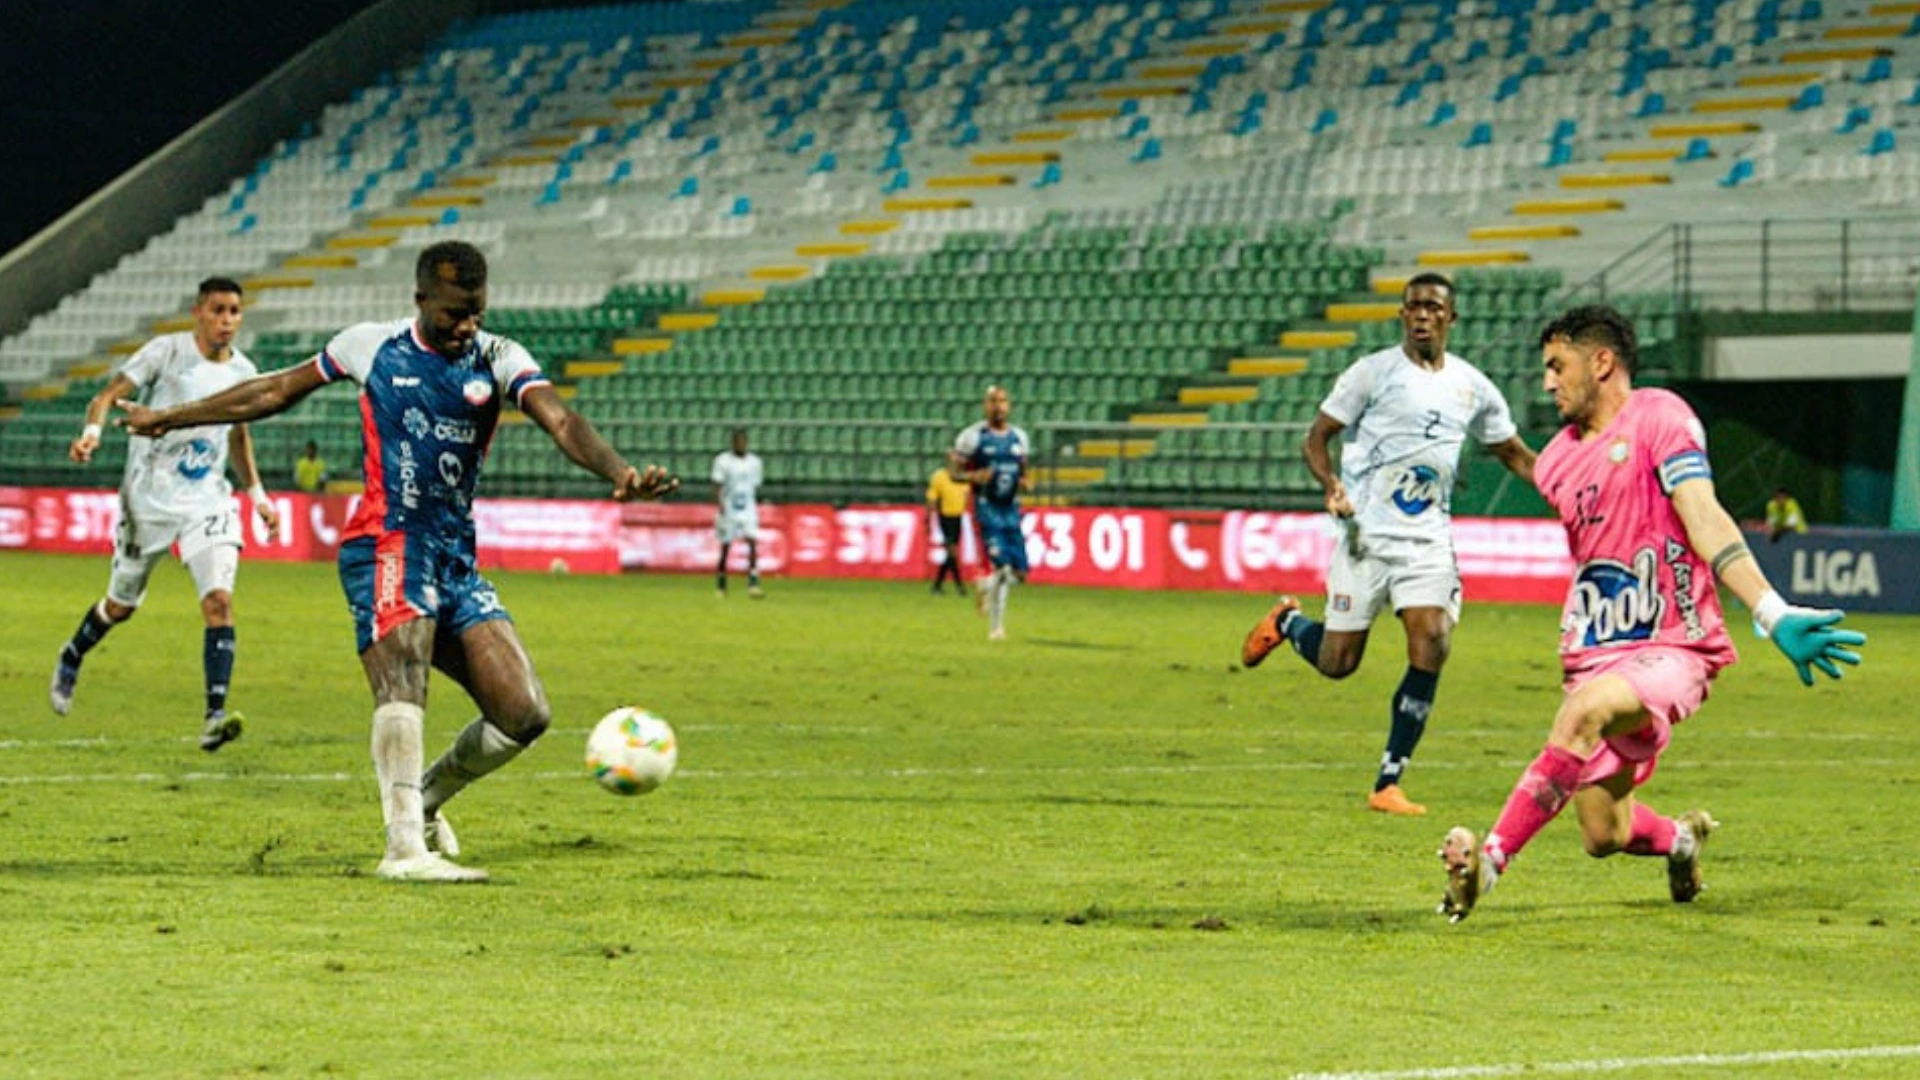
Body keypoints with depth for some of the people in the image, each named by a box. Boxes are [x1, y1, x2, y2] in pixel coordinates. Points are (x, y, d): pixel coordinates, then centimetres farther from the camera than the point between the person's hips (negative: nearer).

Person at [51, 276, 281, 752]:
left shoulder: (241, 371, 5)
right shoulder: (168, 351, -9)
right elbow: (109, 393, -11)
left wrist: (257, 494, 17)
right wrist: (92, 431, -31)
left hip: (207, 499, 3)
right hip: (148, 497, -3)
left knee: (219, 599, -19)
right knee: (122, 604, 14)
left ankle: (215, 716, -23)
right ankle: (71, 658, 46)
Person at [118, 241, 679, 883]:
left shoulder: (496, 359, 6)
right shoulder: (372, 347, 5)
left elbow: (560, 422, -11)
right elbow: (279, 391, 18)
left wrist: (619, 473, -32)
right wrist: (171, 418, 26)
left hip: (457, 561, 4)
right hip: (386, 547, -4)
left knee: (525, 714, -4)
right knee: (404, 678, -30)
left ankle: (424, 800, 21)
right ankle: (405, 847, -39)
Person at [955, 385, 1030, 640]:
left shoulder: (1019, 437, 9)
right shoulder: (974, 437, -6)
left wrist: (1024, 482, -1)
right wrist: (974, 477, -21)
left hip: (1011, 508, 5)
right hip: (987, 507, -5)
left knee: (1019, 572, 1)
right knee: (1001, 566, -16)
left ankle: (985, 586, 32)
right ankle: (996, 626, 7)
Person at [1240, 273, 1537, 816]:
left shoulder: (1472, 386, 9)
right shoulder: (1374, 372, -3)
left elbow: (1514, 454, 20)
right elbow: (1317, 436, -1)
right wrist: (1331, 483, -20)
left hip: (1428, 541, 3)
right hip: (1367, 534, -3)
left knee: (1432, 645, -16)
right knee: (1337, 662, -1)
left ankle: (1388, 783, -7)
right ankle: (1288, 621, 36)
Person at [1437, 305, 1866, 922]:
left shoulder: (1659, 417, -5)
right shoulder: (1557, 461, 15)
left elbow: (1704, 521, -17)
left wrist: (1772, 614, -27)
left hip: (1671, 651, -7)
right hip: (1595, 657, 7)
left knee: (1587, 710, -37)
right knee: (1604, 836, 2)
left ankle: (1492, 857, -40)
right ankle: (1682, 838, 37)